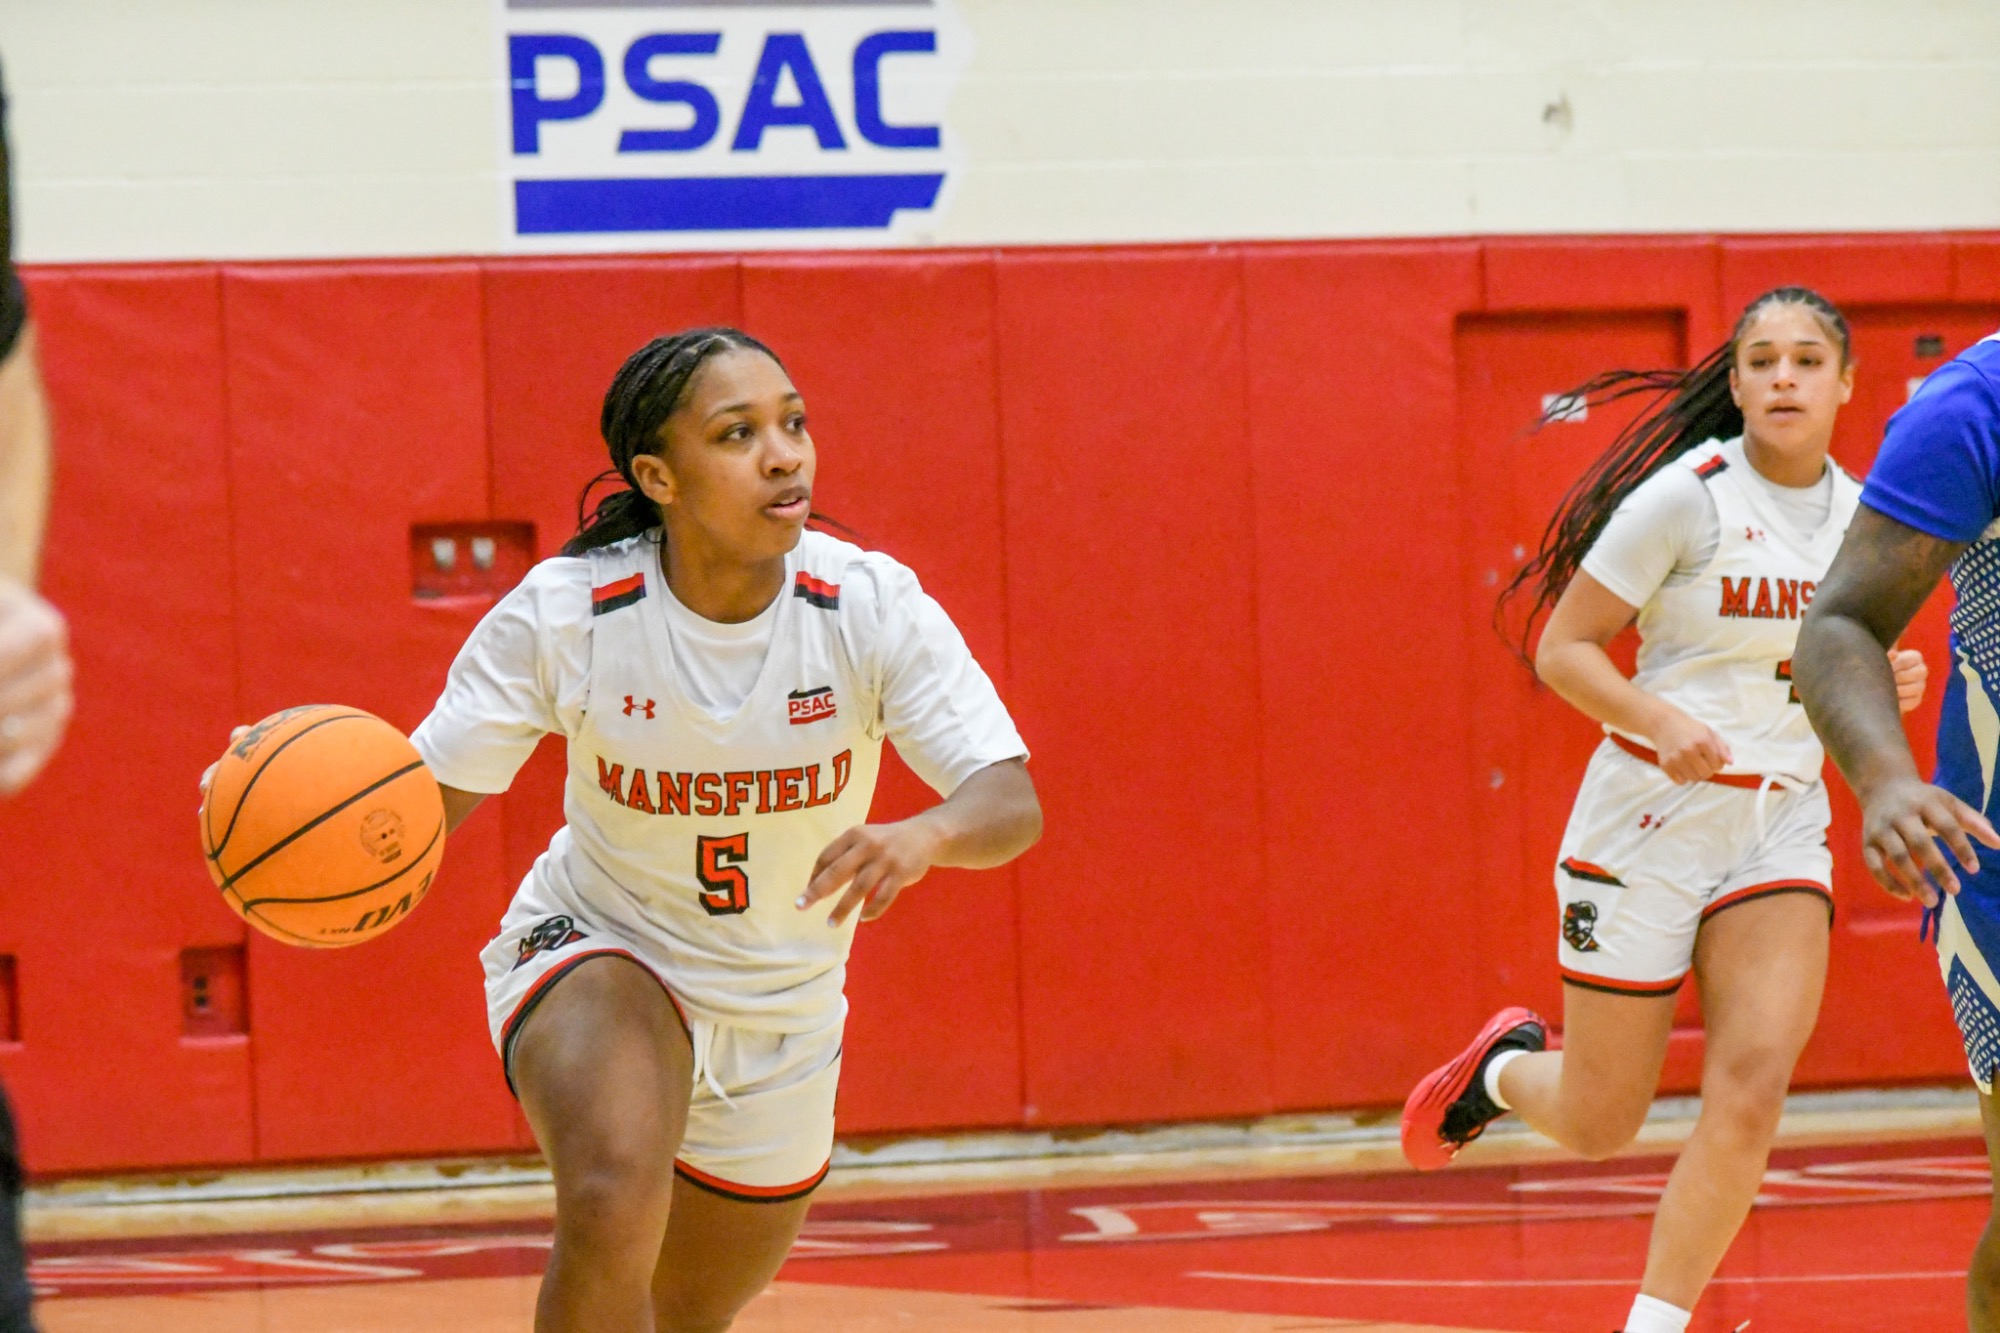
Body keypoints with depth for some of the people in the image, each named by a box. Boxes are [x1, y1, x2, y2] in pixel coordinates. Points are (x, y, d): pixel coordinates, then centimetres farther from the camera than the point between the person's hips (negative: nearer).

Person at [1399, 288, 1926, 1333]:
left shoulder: (1858, 514, 6)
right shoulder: (1686, 497, -12)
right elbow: (1562, 650, -10)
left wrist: (1885, 685, -2)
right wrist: (1659, 721, -26)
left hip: (1784, 829, 4)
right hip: (1650, 820, -4)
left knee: (1750, 1097, -15)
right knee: (1599, 1127, 5)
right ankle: (1504, 1066, 40)